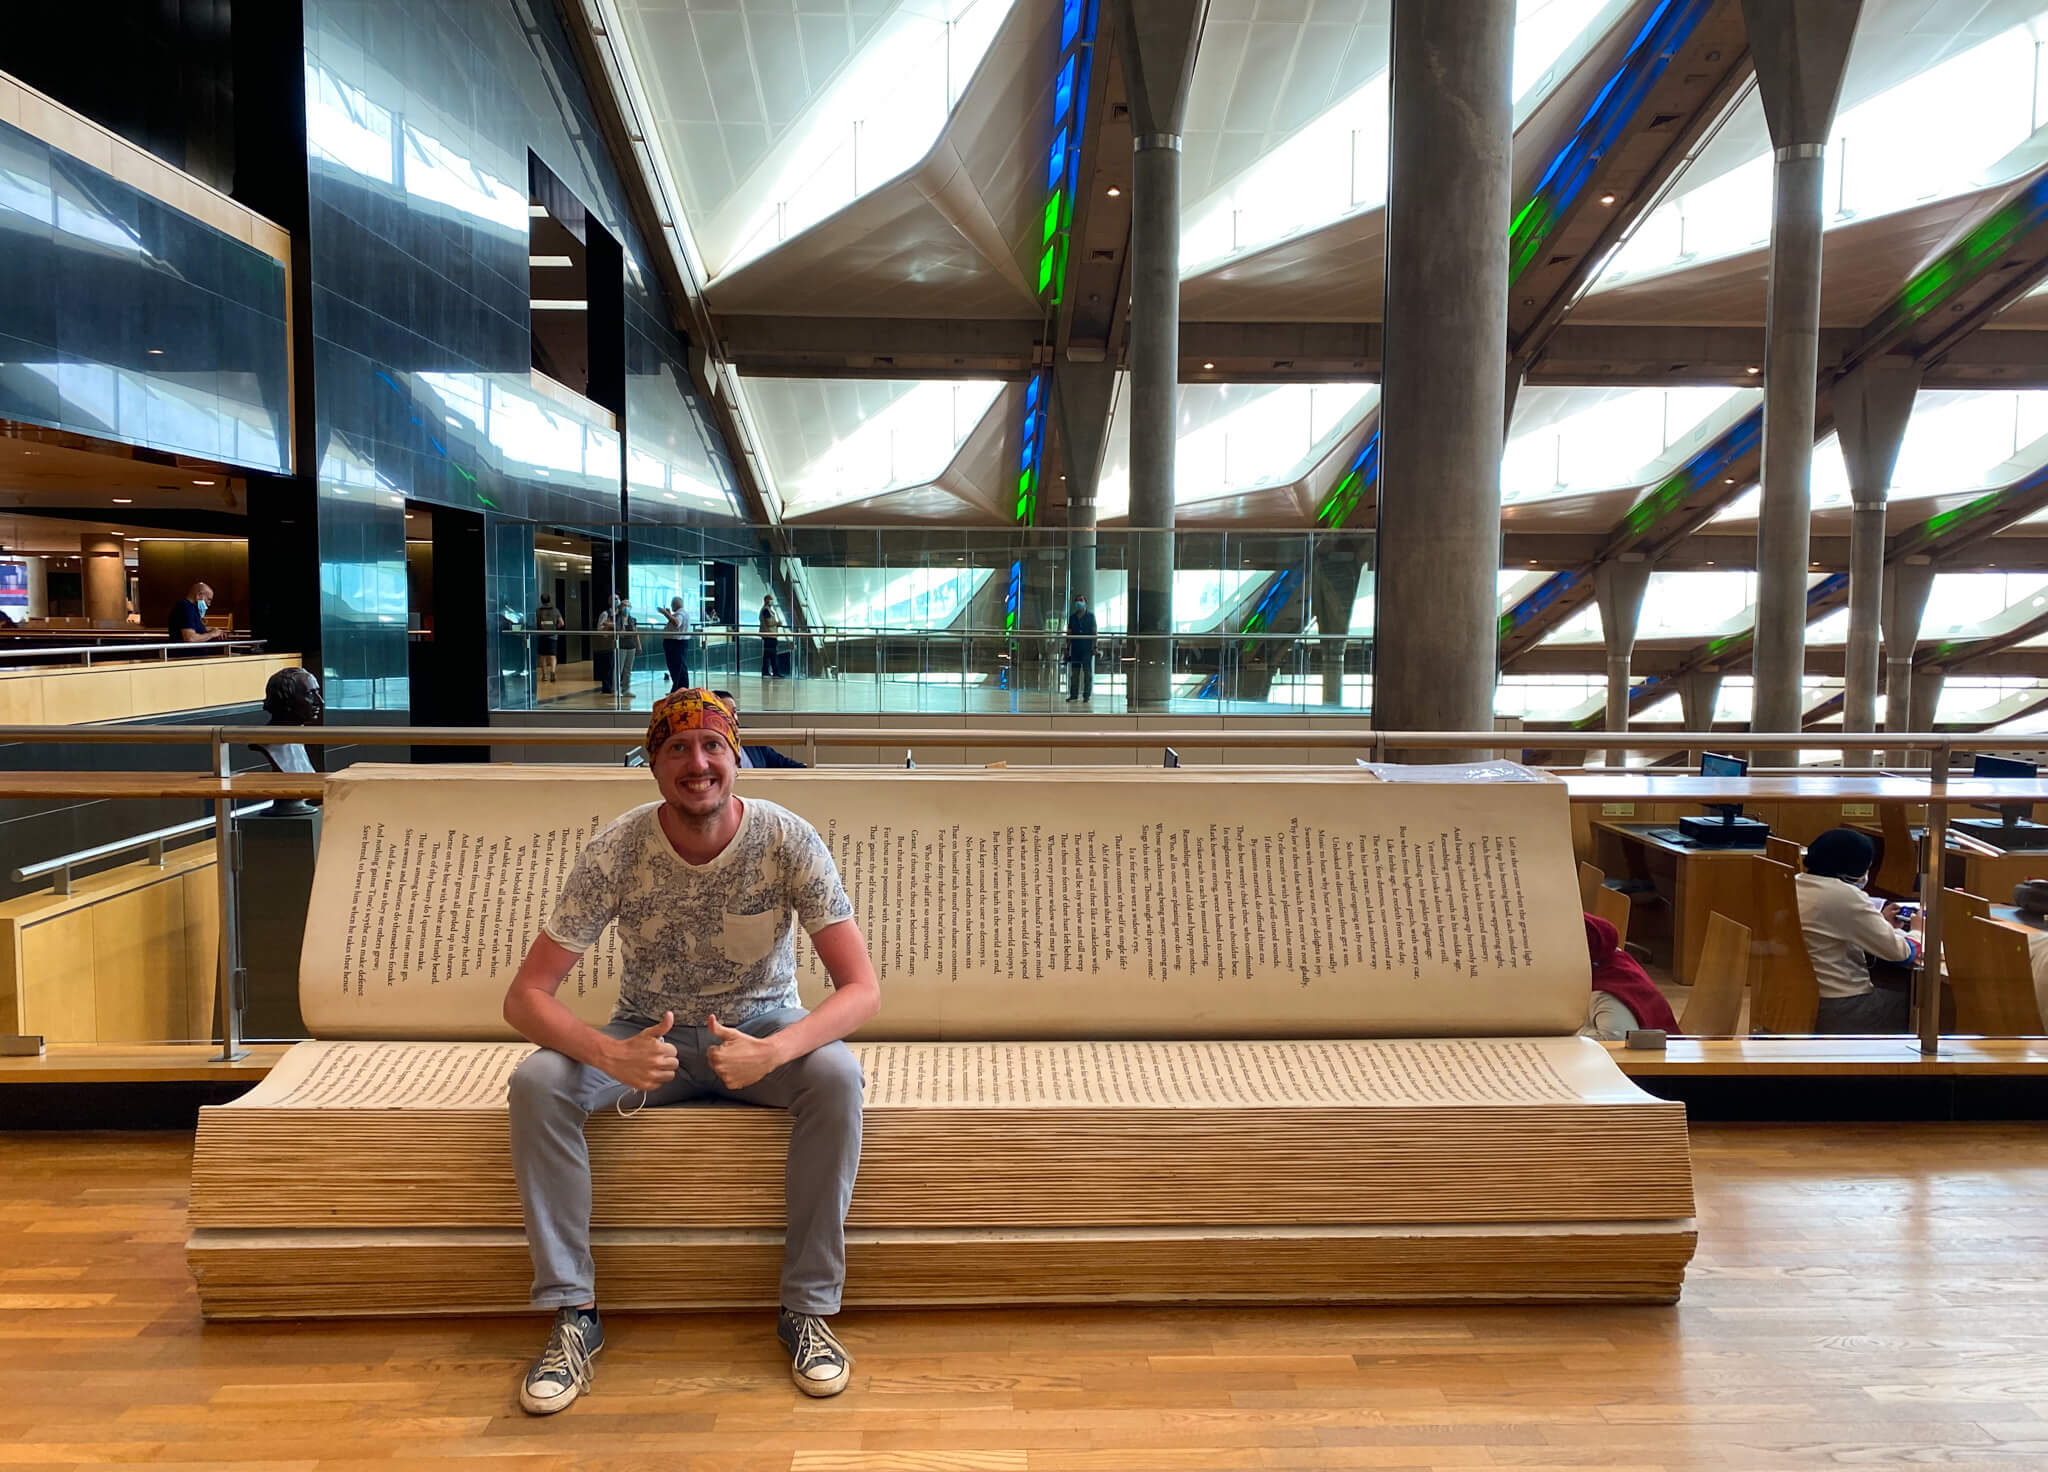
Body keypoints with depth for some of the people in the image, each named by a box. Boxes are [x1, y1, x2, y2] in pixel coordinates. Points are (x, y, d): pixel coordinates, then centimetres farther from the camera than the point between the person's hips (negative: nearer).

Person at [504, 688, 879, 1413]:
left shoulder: (788, 840, -20)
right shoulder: (615, 851, -18)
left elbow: (862, 988, -23)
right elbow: (524, 997, -19)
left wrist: (773, 1051, -42)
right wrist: (610, 1055, -40)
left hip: (766, 1028, -1)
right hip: (650, 1033, 1)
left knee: (836, 1074, -33)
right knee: (537, 1082, -26)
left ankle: (809, 1306, -17)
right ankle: (573, 1313, -13)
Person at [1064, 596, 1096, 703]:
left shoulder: (1090, 616, 4)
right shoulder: (1072, 617, 12)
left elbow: (1094, 632, 1)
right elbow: (1069, 633, 12)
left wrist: (1094, 647, -7)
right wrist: (1067, 648, 8)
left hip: (1087, 648, -3)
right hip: (1075, 648, 3)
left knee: (1087, 671, -2)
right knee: (1074, 671, 3)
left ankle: (1087, 695, 2)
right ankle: (1073, 695, 6)